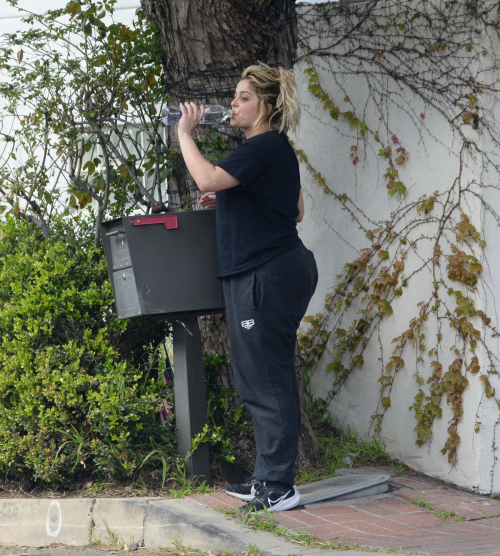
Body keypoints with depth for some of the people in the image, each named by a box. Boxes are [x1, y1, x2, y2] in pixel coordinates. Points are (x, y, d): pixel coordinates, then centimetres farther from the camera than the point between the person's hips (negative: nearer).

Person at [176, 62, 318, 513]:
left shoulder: (263, 148, -14)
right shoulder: (276, 150, 19)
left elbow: (207, 178, -24)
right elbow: (295, 211, 25)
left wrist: (185, 133, -10)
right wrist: (230, 202, 20)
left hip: (269, 273, -11)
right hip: (277, 269, 11)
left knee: (268, 381, -7)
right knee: (263, 378, 15)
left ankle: (279, 487, -4)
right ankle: (268, 478, 22)